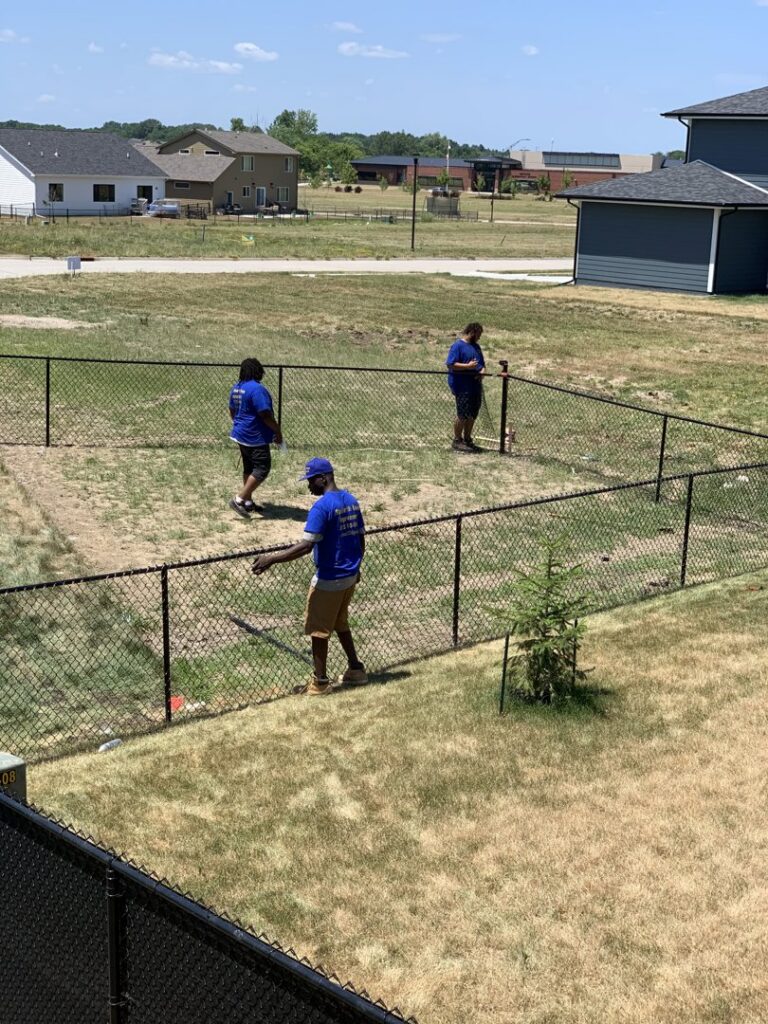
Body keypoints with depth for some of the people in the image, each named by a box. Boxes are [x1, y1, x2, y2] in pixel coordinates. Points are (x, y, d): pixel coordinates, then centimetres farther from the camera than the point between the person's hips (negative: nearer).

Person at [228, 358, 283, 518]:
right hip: (256, 437, -10)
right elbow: (265, 415, -22)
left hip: (241, 434, 10)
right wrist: (278, 431, -13)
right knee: (262, 469, -7)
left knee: (249, 468, 18)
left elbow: (232, 411, 20)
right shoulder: (257, 389, -20)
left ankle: (247, 502, 25)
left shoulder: (236, 388, 9)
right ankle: (239, 500, -12)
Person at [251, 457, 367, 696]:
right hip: (350, 577, 8)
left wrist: (271, 559, -27)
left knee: (318, 630, 5)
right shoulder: (352, 501, 5)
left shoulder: (322, 506, -21)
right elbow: (360, 540, 12)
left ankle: (320, 682, 13)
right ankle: (355, 669, 30)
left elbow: (306, 545, -28)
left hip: (328, 580, -8)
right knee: (340, 624, 24)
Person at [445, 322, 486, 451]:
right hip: (462, 386, -8)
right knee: (463, 415, -7)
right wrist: (468, 366, -21)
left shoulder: (476, 346, 18)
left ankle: (467, 440, 22)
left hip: (476, 386, 9)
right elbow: (450, 364, -16)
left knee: (472, 415, 12)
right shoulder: (458, 345, -9)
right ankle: (457, 441, 4)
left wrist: (482, 371, 1)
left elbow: (482, 364, 24)